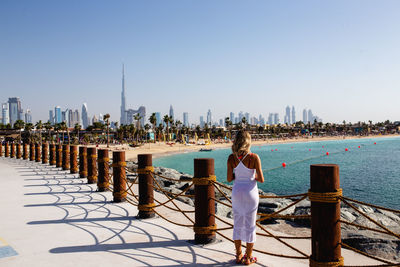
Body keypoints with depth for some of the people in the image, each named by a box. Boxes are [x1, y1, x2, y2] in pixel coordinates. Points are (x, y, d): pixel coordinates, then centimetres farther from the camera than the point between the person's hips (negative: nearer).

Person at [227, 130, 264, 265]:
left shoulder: (231, 158, -7)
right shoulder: (254, 157, -16)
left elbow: (229, 178, -4)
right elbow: (261, 179, -13)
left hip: (237, 192, 3)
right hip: (250, 193, -3)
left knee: (238, 223, 15)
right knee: (250, 225, 9)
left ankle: (239, 255, 24)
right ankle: (248, 258, 18)